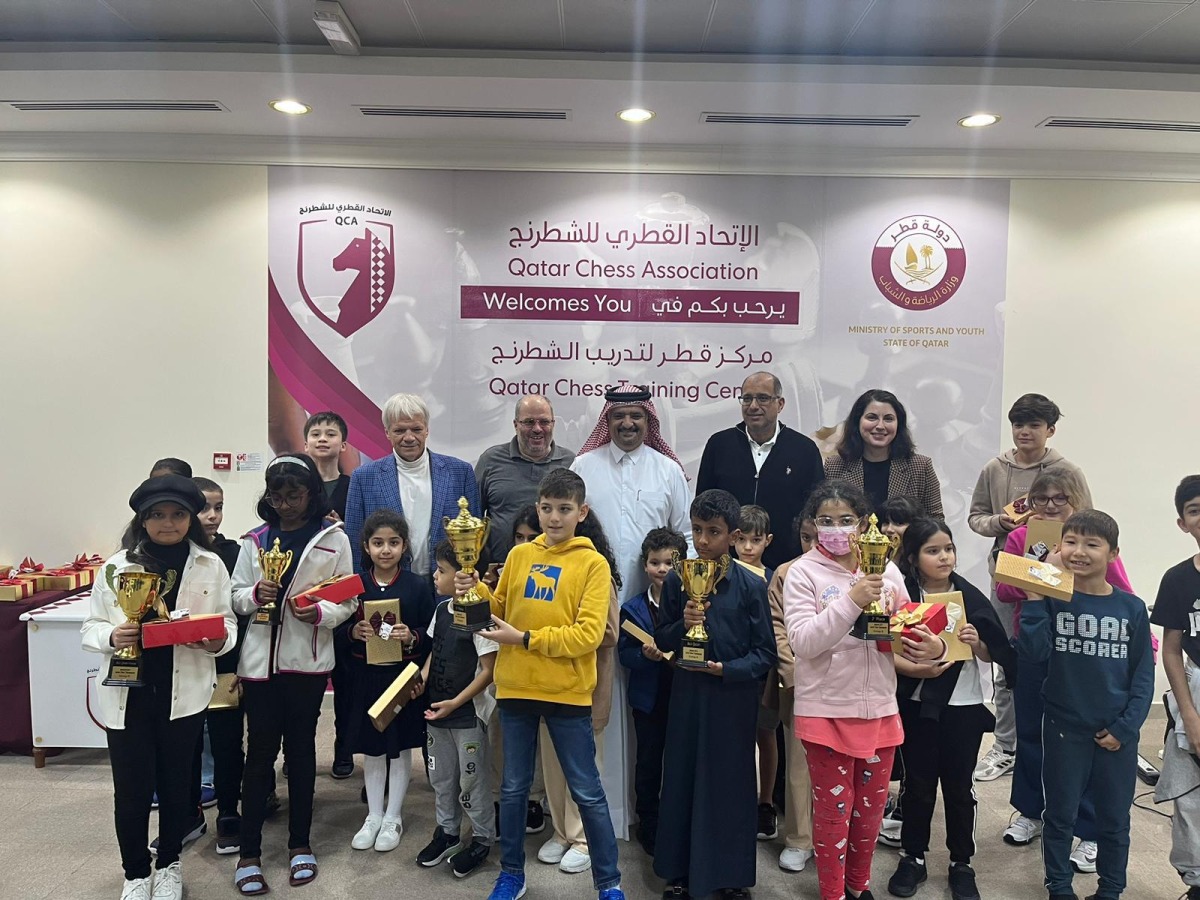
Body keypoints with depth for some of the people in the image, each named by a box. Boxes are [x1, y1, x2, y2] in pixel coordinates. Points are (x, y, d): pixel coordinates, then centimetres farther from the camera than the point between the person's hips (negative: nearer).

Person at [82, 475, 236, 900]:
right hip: (126, 693, 0)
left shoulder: (210, 565, -2)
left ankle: (169, 864, 37)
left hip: (184, 692, 0)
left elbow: (227, 621, 0)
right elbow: (90, 626, 2)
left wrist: (219, 640, -21)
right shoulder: (117, 565, -2)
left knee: (176, 781, 15)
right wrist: (111, 636, -18)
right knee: (131, 787, 8)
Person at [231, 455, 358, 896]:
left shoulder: (333, 539, -3)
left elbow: (348, 600, -2)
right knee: (259, 752, 6)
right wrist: (255, 594, -14)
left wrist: (320, 613, -21)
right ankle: (248, 852, 17)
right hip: (260, 659, 1)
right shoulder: (255, 539, 4)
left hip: (307, 661, -1)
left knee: (301, 750, 12)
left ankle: (300, 845, 26)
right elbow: (235, 596, 6)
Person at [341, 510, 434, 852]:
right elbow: (338, 629, 3)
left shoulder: (416, 586, -7)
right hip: (365, 677, 2)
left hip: (403, 676, -2)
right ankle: (373, 817, 30)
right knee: (370, 747, 14)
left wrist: (412, 637, -22)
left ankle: (392, 818, 27)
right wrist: (353, 632, -17)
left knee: (401, 746, 10)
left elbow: (432, 633, -3)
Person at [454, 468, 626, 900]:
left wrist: (525, 638, -18)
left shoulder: (593, 564, -8)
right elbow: (501, 609, 11)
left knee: (587, 792, 7)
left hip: (567, 693, -3)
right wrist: (475, 591, -9)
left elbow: (589, 634, -16)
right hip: (515, 688, 4)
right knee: (513, 788, 17)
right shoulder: (519, 555, 4)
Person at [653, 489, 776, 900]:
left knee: (731, 784, 9)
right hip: (687, 695, 2)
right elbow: (661, 641, 5)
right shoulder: (677, 581, 0)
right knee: (682, 782, 10)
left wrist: (726, 669, -17)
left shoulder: (751, 585, -7)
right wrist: (683, 624, -15)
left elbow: (766, 653, -5)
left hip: (734, 699, -2)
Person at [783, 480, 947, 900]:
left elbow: (908, 630, 9)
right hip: (826, 712, -4)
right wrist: (852, 601, -30)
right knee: (833, 807, 10)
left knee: (871, 805, 19)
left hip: (880, 709, 4)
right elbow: (802, 642, -21)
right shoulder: (803, 572, -11)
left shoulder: (885, 569, 1)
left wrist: (932, 647, -14)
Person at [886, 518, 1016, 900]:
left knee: (959, 786, 11)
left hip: (963, 705, 1)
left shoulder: (970, 596, -3)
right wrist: (915, 669, -27)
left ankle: (961, 864, 27)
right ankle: (913, 858, 27)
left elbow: (995, 654, 1)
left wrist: (977, 643, -18)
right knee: (918, 784, 10)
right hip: (917, 705, -1)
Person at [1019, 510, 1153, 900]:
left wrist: (1124, 727, -7)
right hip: (1064, 728, -1)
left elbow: (1143, 675, -1)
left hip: (1117, 733, 1)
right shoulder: (1052, 600, -6)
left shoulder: (1132, 608, -4)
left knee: (1114, 819, 15)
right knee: (1060, 815, 12)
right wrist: (1035, 596, -21)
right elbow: (1035, 652, -19)